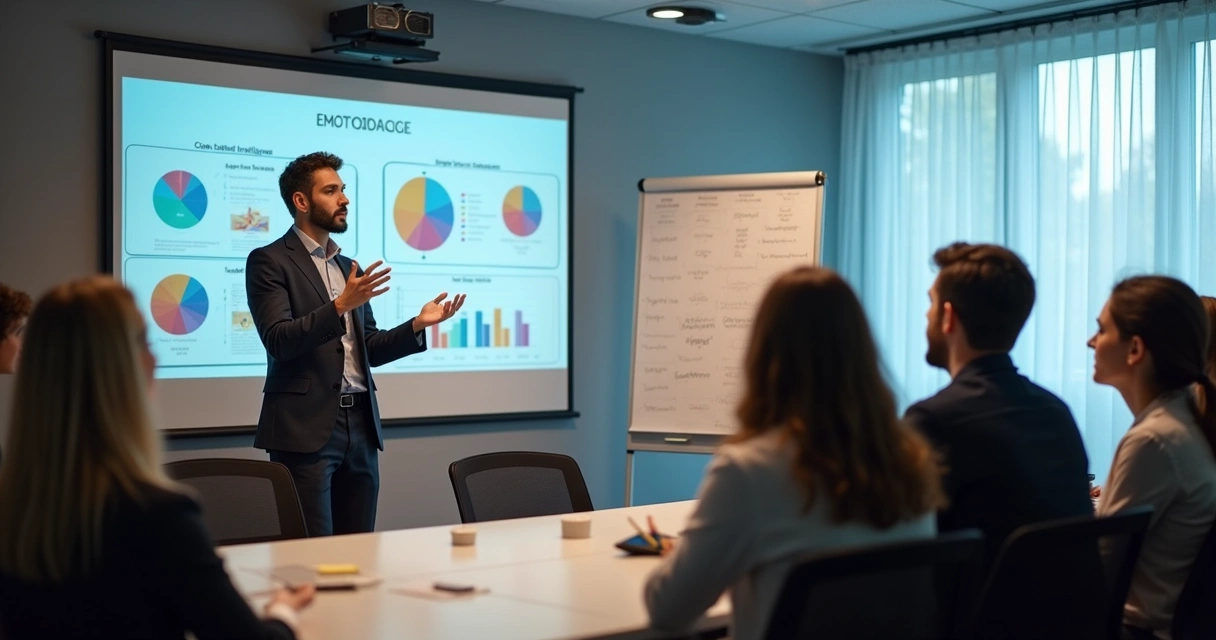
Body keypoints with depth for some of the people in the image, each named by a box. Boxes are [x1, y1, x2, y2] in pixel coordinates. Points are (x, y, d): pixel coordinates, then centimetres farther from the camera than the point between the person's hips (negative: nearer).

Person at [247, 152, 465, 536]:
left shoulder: (350, 269, 19)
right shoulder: (269, 261, -2)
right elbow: (279, 341, -15)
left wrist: (417, 325, 4)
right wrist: (340, 306, -25)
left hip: (360, 425, 7)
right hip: (305, 428, -6)